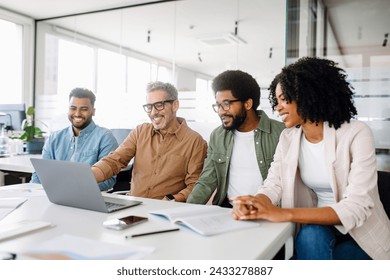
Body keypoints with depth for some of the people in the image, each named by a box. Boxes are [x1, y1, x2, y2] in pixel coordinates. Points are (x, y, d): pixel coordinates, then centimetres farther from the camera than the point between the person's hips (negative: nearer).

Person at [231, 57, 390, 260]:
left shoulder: (356, 134, -18)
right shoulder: (288, 138, 0)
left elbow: (357, 207, -26)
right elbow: (274, 185, -8)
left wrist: (285, 214, -36)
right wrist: (253, 204, -33)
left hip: (363, 235, -3)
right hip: (319, 227, 3)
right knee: (311, 236, -31)